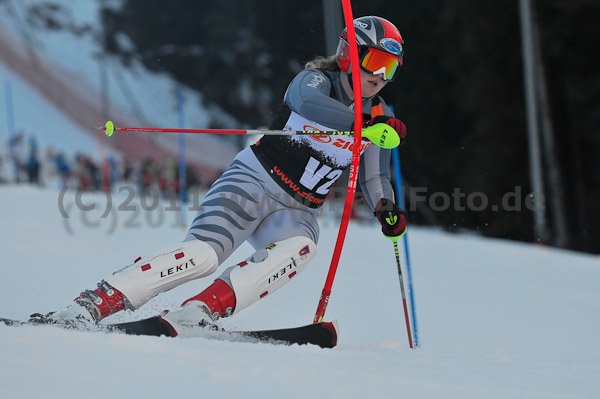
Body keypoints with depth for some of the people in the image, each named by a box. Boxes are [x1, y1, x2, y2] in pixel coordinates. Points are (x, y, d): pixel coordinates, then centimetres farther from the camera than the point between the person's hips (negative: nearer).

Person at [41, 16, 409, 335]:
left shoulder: (380, 117, 9)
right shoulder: (317, 80, -6)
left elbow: (376, 178, 18)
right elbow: (308, 102, -31)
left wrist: (386, 208, -4)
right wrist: (364, 123, -43)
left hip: (297, 212, 4)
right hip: (254, 181, -4)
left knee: (299, 249, -32)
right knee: (203, 254, -26)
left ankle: (195, 316, -42)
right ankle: (92, 304, -23)